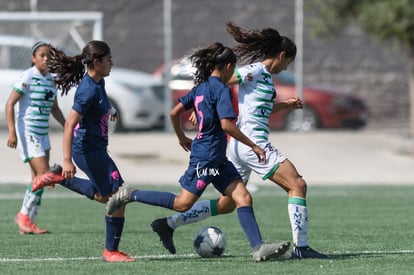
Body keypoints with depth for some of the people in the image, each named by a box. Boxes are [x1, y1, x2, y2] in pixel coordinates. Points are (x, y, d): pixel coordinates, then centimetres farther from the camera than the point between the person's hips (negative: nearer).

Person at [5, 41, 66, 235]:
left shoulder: (50, 80, 11)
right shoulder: (28, 77, -12)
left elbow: (54, 108, 23)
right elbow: (10, 103, -15)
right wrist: (12, 132, -22)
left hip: (42, 133, 8)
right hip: (27, 132, -8)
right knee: (43, 175, -13)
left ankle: (28, 223, 11)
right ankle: (24, 216, 1)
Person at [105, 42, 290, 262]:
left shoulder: (201, 88, 12)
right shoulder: (221, 90, -14)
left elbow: (174, 113, 14)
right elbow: (226, 124, -24)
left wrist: (181, 137, 30)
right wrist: (253, 146, -17)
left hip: (217, 160, 9)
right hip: (206, 157, -9)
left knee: (243, 197, -1)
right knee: (182, 204, -1)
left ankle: (258, 248, -9)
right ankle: (130, 195, 8)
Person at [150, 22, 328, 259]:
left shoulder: (263, 74, 19)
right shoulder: (256, 70, -9)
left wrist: (285, 105, 26)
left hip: (240, 146, 10)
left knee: (226, 204, 14)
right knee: (297, 185, -10)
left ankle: (168, 224, 18)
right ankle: (301, 247, -14)